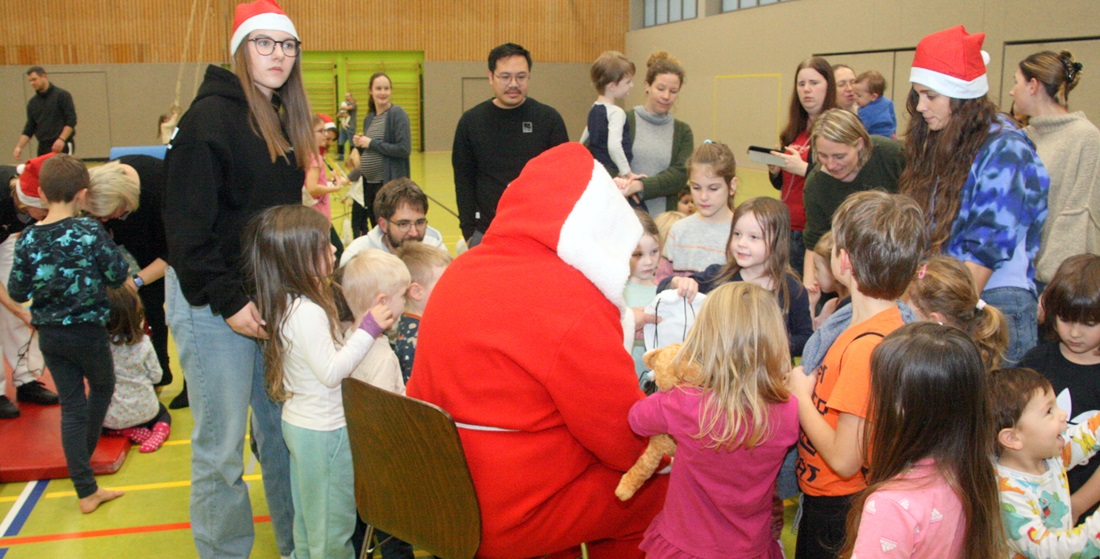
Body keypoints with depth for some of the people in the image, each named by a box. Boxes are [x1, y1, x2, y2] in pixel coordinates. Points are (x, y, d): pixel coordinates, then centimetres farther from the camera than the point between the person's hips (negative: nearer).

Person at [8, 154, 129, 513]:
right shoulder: (90, 232, -17)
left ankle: (86, 491, 11)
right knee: (103, 387, 25)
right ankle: (84, 454, 40)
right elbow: (118, 276, -10)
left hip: (49, 335, 4)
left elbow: (17, 292, 0)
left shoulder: (27, 239, -6)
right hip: (87, 331, -3)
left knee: (71, 406, 9)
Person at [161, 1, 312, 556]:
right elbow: (186, 224, -17)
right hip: (214, 302, -7)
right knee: (220, 447, 3)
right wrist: (229, 301, -19)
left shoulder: (281, 121, 12)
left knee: (282, 430, 15)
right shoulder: (211, 115, -12)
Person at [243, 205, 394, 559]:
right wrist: (368, 330, -23)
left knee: (307, 515, 25)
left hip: (300, 421, 10)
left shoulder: (292, 304, 5)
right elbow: (331, 371, -25)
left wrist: (361, 326, 6)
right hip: (324, 431, -10)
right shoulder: (307, 312, -26)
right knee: (333, 525, 6)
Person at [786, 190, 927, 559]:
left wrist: (800, 395, -15)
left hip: (836, 509, -8)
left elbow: (844, 459, -26)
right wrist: (808, 388, -4)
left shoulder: (865, 348, -30)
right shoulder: (887, 322, -1)